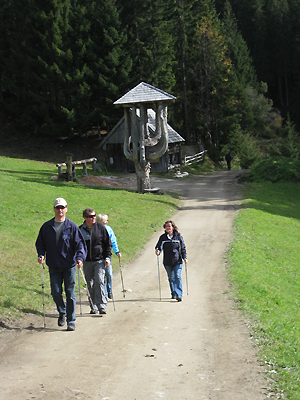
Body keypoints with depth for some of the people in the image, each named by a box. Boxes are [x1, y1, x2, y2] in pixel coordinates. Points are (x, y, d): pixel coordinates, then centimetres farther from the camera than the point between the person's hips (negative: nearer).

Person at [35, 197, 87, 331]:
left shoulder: (72, 226, 1)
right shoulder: (46, 227, 7)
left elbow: (80, 243, 0)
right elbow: (40, 243, 15)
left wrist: (79, 257, -15)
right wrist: (41, 255, -3)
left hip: (69, 266, -2)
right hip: (54, 266, 2)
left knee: (70, 293, -1)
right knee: (56, 292, 1)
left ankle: (71, 321, 6)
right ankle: (62, 313, 28)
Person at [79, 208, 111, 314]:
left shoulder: (100, 227, 1)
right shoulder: (80, 230, 2)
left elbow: (108, 244, 6)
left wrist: (107, 258, 0)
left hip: (99, 260, -2)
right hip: (87, 262, 2)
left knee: (99, 282, -14)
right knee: (90, 285, 6)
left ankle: (102, 305, -12)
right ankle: (94, 307, 13)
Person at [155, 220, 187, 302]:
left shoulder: (178, 236, 1)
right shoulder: (163, 237, 3)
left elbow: (183, 248, 6)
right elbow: (159, 246, 0)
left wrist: (184, 257, -2)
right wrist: (157, 251, -22)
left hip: (177, 261, -2)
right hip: (167, 262, 2)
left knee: (177, 277, -12)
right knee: (171, 278, 11)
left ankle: (178, 295, -15)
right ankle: (173, 294, 26)